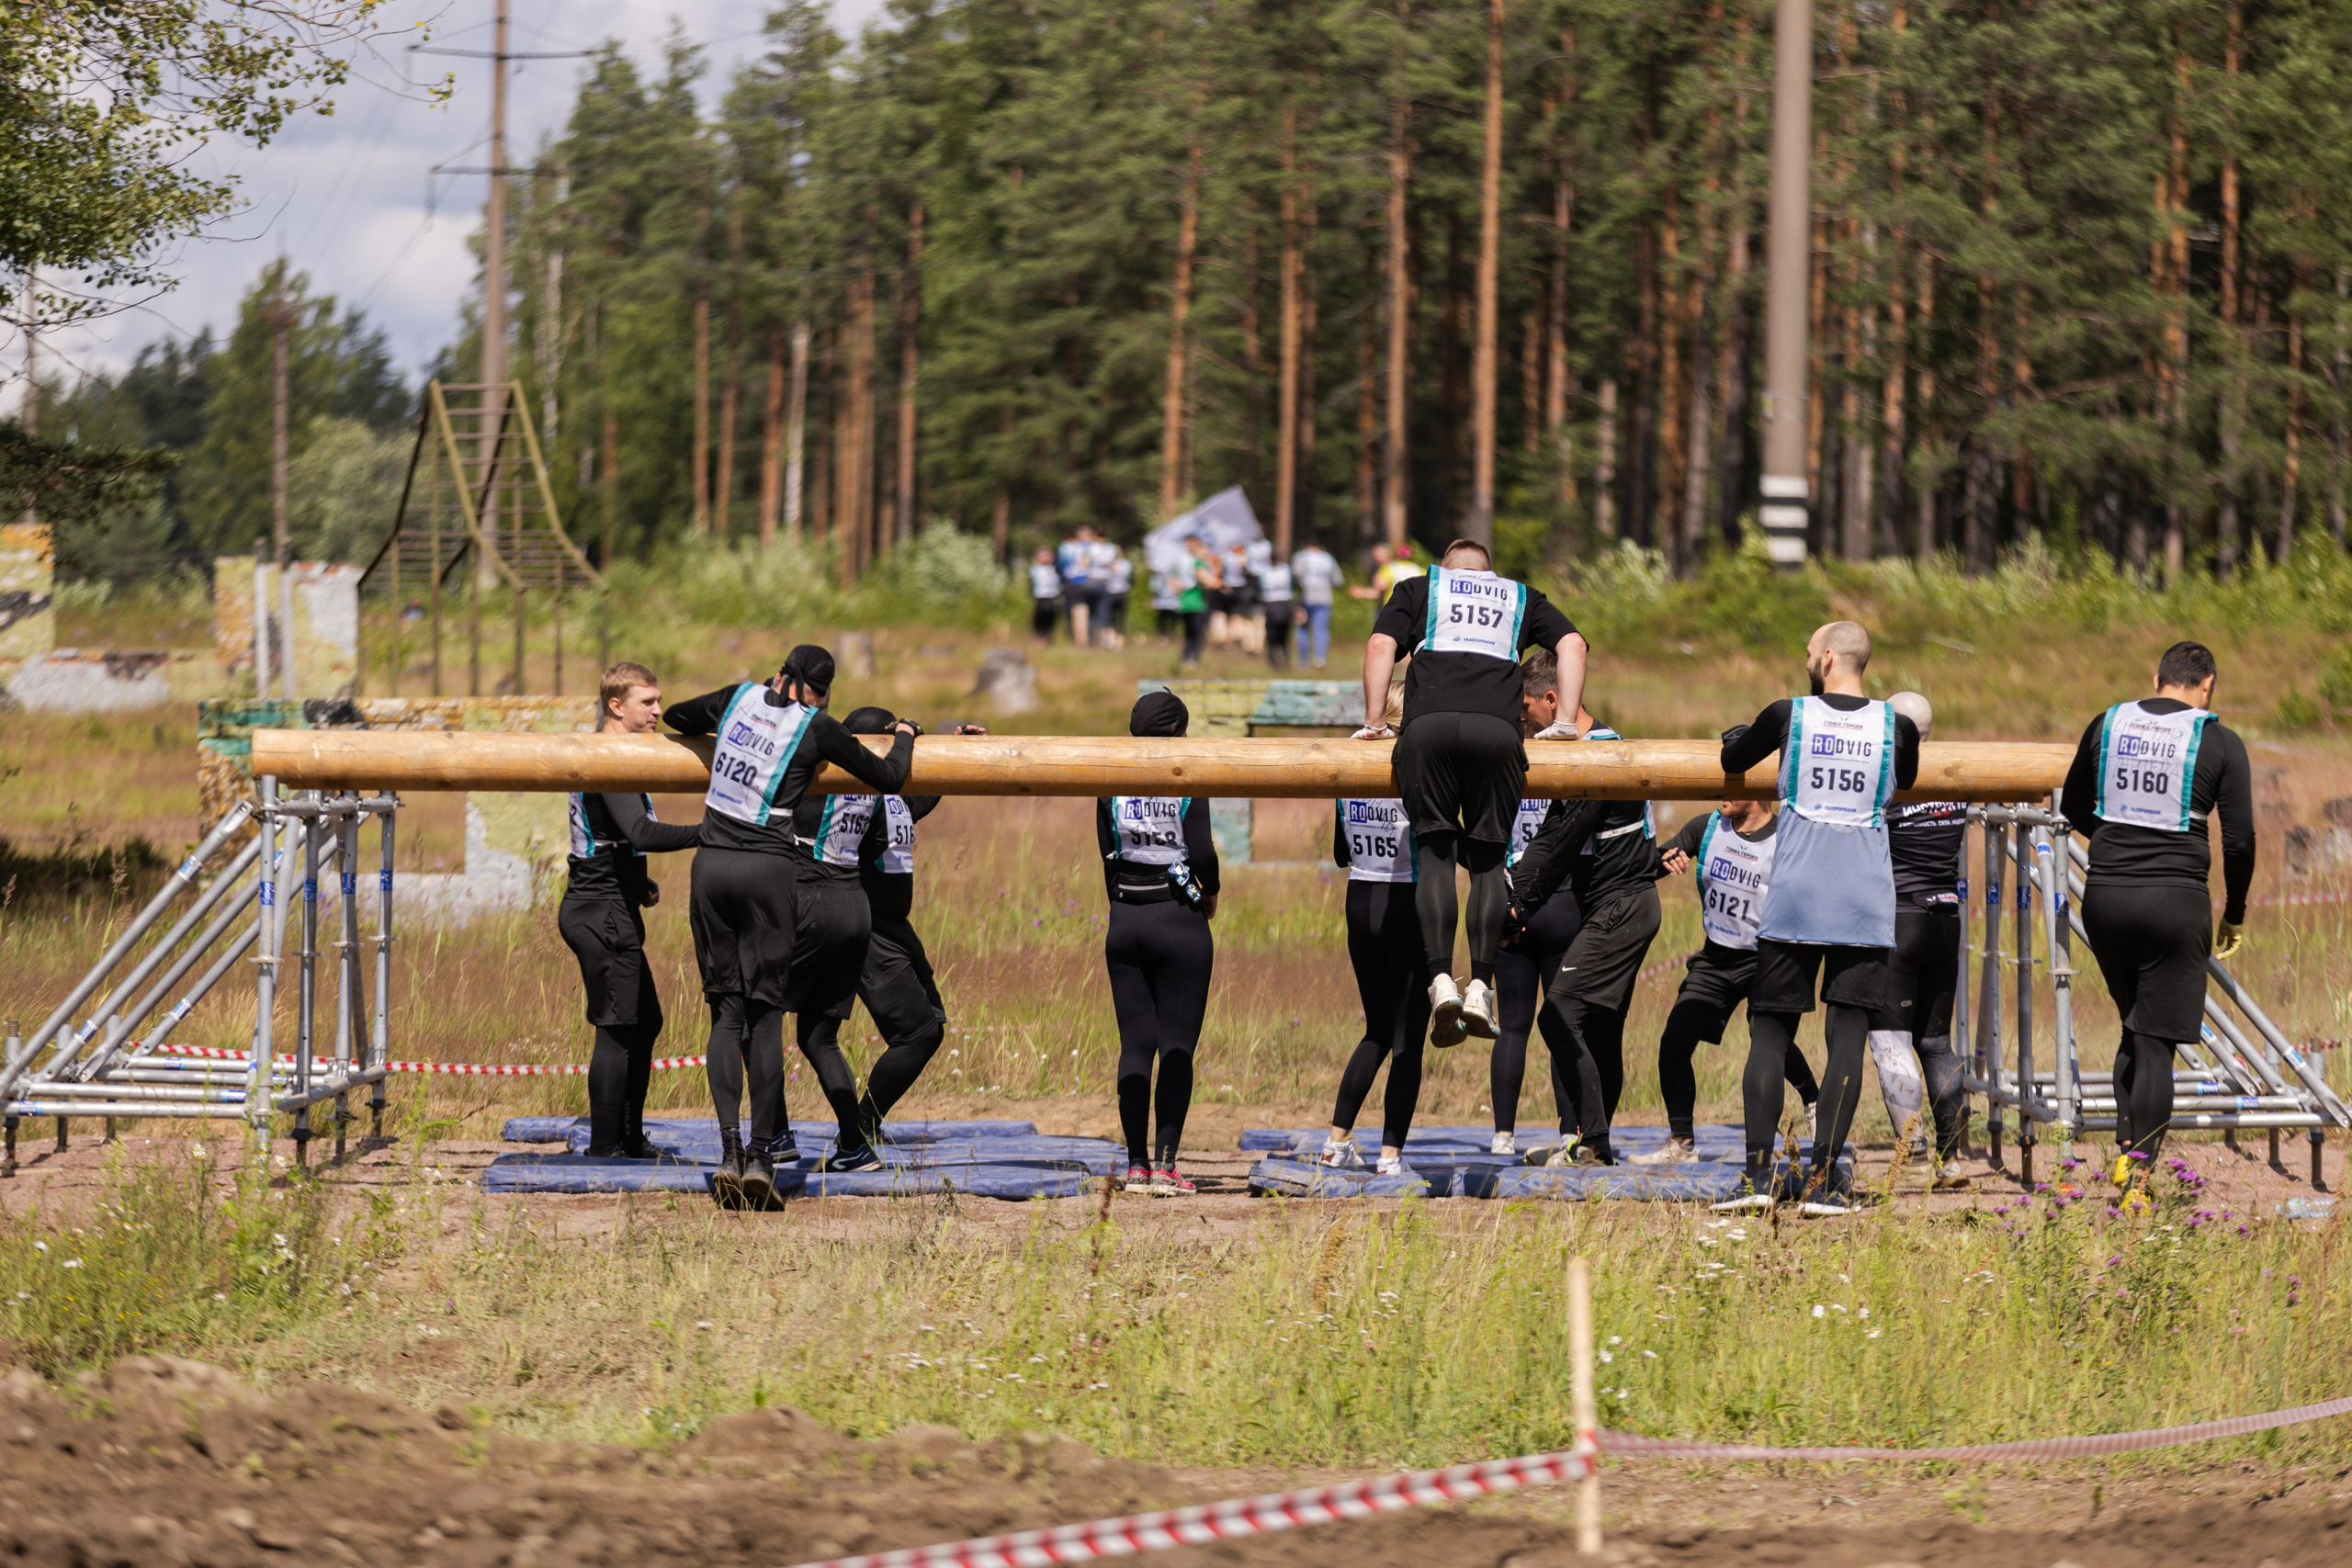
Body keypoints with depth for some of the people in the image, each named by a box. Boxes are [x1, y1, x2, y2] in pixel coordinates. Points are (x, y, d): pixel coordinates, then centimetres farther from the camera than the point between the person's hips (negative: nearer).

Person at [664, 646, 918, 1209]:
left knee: (726, 1008, 5)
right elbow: (889, 778, 6)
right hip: (768, 868, -3)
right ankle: (761, 1156, -4)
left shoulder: (740, 697, 9)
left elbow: (677, 716, 27)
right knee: (766, 1012, 1)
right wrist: (905, 736, 26)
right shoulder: (817, 727, -2)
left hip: (712, 863, 3)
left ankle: (729, 1152, -6)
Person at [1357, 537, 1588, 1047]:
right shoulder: (1522, 598, 31)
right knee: (1487, 858, 4)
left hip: (1427, 724, 0)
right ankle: (1480, 987, -10)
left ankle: (1441, 980, -17)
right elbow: (1572, 645, 19)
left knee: (1436, 852, 0)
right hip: (1497, 728, 0)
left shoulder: (1417, 589, 28)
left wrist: (1374, 722, 18)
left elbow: (1380, 646, 15)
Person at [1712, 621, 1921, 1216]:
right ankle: (1823, 1179, -6)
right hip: (1865, 906, 1)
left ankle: (1758, 1173, -2)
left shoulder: (1788, 716, -2)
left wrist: (1736, 732, 41)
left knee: (1770, 1032, 7)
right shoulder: (1897, 728, 1)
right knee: (1848, 1037, 1)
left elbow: (1731, 759, 18)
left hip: (1793, 901, -1)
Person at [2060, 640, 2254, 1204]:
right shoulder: (2219, 742, -3)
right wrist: (2234, 916, 11)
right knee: (2157, 1040, 1)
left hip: (2104, 897, 3)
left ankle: (2125, 1147, 15)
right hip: (2176, 902, -3)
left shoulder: (2108, 725, 6)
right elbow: (2239, 840, -2)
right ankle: (2139, 1173, -4)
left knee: (2134, 1026, 21)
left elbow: (2074, 809, 17)